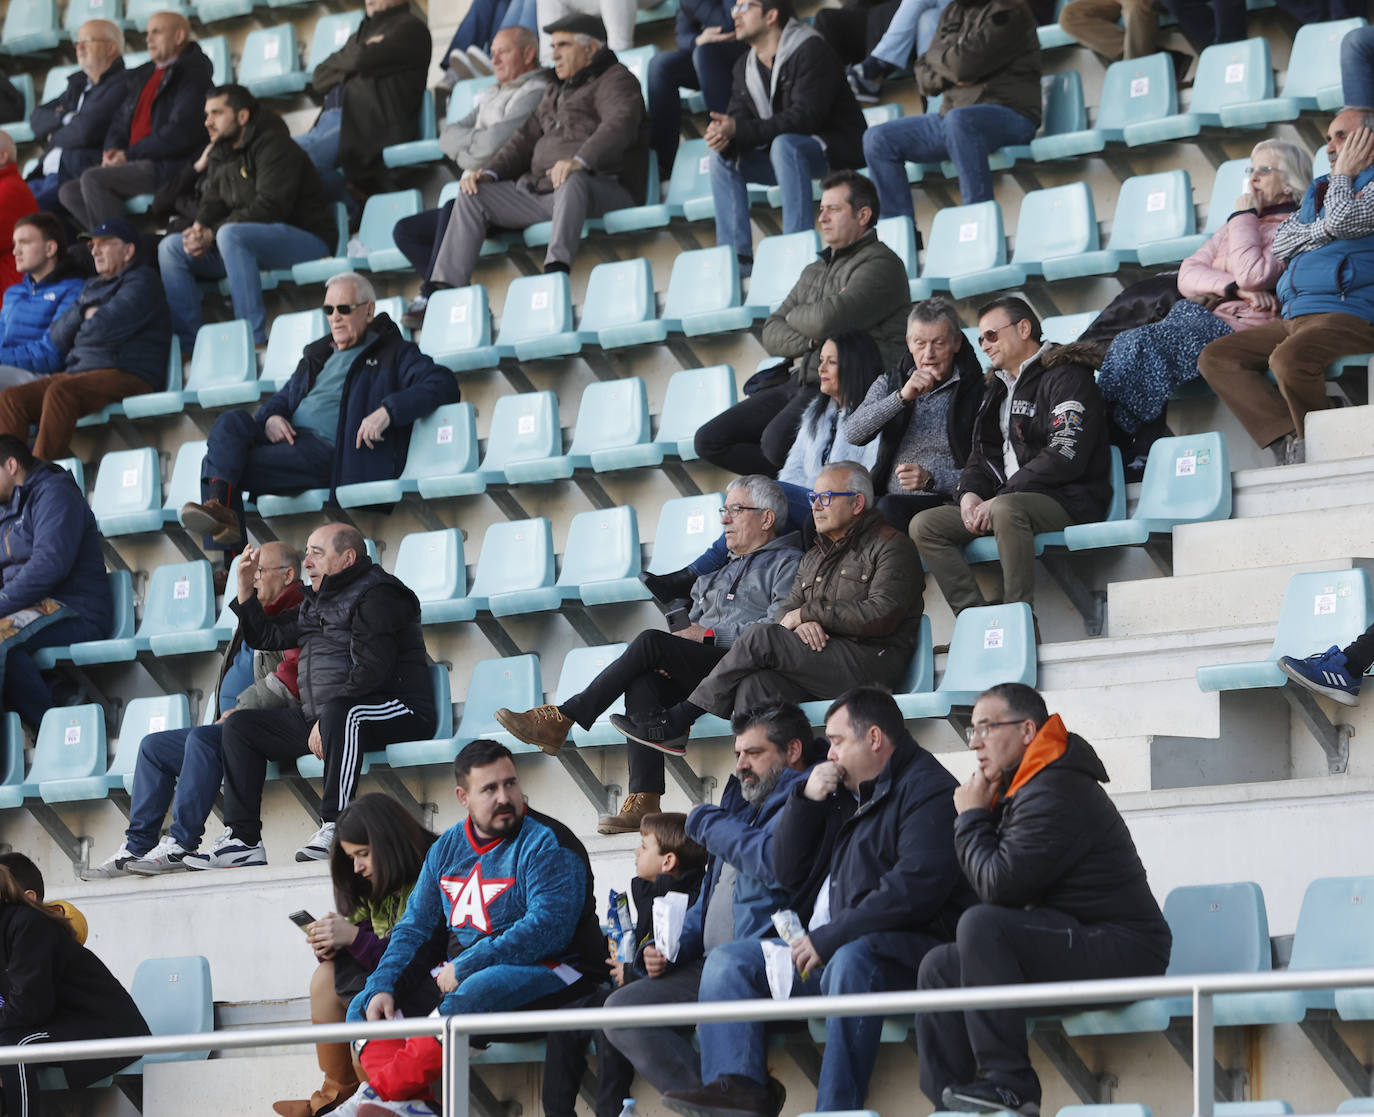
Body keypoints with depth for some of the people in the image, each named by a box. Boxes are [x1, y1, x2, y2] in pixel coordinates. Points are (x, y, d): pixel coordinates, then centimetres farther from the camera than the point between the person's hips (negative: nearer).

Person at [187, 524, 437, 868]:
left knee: (340, 713, -42)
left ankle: (335, 827, -43)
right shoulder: (315, 602, 20)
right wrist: (245, 584, 15)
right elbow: (266, 636, 27)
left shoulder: (377, 596, -11)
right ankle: (242, 839, -4)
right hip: (319, 716, 10)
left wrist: (325, 721, -24)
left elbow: (370, 671, -21)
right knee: (240, 726, 6)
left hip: (396, 712, -10)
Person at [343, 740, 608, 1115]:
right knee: (364, 1007, -5)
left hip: (546, 972, -8)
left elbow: (548, 928, -21)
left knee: (472, 994, -38)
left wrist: (465, 966, -23)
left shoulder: (547, 844, -9)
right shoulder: (447, 848, 14)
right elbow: (414, 926, 14)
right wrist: (381, 987, -4)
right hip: (457, 975, 8)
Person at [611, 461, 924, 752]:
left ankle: (681, 718, -14)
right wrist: (802, 623, -9)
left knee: (759, 637, -22)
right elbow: (784, 611, 18)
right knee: (755, 685, -27)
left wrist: (808, 611, -7)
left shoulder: (889, 546, 2)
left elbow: (881, 615, -13)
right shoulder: (815, 557, 28)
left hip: (869, 663, -7)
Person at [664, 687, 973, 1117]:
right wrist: (806, 799, 6)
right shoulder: (845, 794, 22)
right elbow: (788, 873, 21)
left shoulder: (928, 790, -7)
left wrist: (828, 939, -21)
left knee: (851, 960, -40)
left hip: (901, 950, -10)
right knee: (729, 961, 3)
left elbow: (916, 888, -22)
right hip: (821, 950, 10)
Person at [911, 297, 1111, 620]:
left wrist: (999, 499, -18)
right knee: (924, 525, -8)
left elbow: (1065, 457, -16)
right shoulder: (997, 389, 24)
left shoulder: (1066, 378, -4)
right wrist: (969, 493, -1)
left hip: (1067, 500, -9)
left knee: (1006, 510, -40)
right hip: (1010, 499, 9)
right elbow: (982, 455, 24)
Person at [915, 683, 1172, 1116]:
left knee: (980, 924, -29)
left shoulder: (1054, 793, -17)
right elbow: (995, 882, 17)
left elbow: (998, 886, -20)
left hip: (1120, 953, -11)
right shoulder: (1021, 788, 17)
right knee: (940, 967, 5)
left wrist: (972, 818, -7)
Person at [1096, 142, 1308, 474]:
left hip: (1238, 326, -7)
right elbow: (1188, 275, 13)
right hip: (1202, 316, 7)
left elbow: (1254, 276, -13)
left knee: (1138, 346, -27)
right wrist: (1234, 288, -7)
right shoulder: (1236, 227, 29)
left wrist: (1244, 217, 0)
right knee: (1124, 346, -23)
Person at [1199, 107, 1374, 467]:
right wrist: (1324, 230, -1)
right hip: (1294, 317, 9)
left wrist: (1344, 173, 3)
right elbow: (1281, 243, 16)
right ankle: (1291, 443, -25)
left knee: (1288, 358, -37)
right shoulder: (1318, 191, 27)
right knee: (1215, 358, -7)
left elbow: (1343, 219, -14)